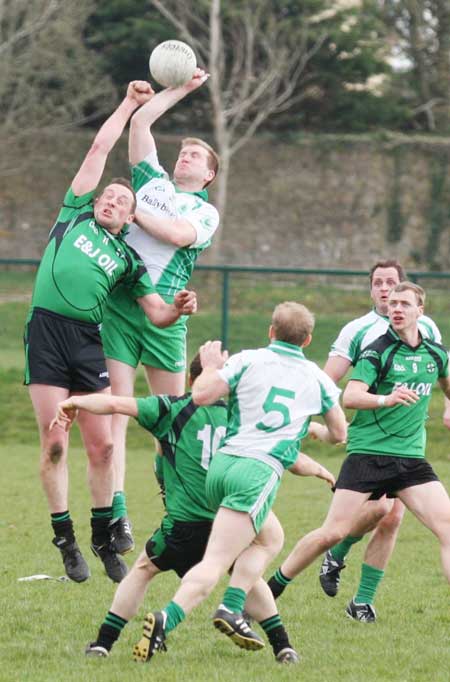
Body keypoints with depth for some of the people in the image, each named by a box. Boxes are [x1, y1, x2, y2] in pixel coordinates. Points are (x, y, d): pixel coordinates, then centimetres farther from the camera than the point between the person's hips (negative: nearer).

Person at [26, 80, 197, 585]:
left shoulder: (128, 259, 18)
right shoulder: (76, 215, 14)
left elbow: (156, 313, 12)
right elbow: (101, 147, 18)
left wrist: (178, 309, -10)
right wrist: (129, 104, 22)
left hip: (87, 341, 2)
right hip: (46, 330, -2)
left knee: (101, 445, -1)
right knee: (54, 443, -4)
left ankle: (104, 540, 11)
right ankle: (64, 540, 3)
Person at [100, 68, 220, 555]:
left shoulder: (206, 212, 11)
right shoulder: (152, 182, 19)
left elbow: (177, 234, -11)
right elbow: (140, 121, 21)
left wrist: (132, 210, -5)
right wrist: (182, 89, 25)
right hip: (116, 303, 1)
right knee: (115, 412, -8)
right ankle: (116, 511, -14)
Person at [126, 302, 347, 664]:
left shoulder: (248, 360, 9)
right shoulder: (316, 378, 12)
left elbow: (201, 394, -3)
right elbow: (340, 433, 24)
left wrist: (211, 366, 17)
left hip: (222, 461, 4)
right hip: (260, 471, -4)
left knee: (268, 538, 27)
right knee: (214, 564, -13)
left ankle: (232, 609, 9)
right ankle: (166, 619, -34)